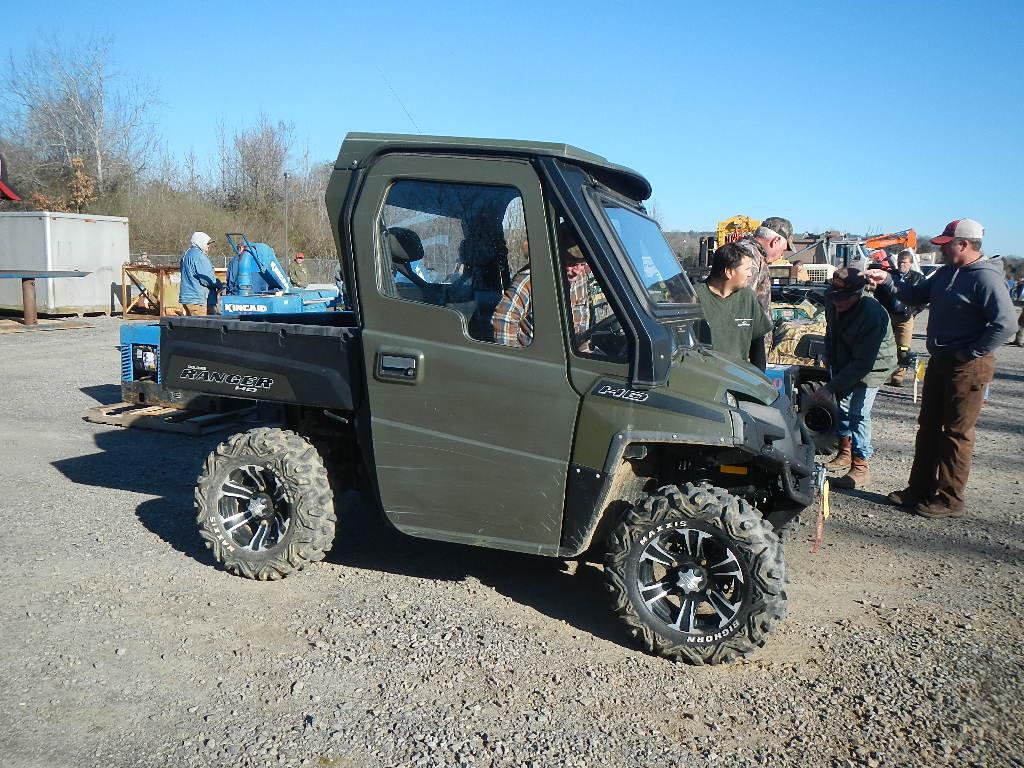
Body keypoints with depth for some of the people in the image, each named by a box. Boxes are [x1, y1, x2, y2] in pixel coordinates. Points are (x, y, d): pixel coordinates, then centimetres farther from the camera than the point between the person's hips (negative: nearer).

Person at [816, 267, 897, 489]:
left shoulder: (872, 315, -35)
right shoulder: (832, 302, -14)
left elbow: (863, 363, -34)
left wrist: (831, 387, -35)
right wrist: (830, 361, 11)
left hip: (873, 365, -7)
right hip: (845, 363, 7)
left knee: (858, 412, -13)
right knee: (842, 405, 14)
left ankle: (861, 467, -4)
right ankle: (845, 453, 32)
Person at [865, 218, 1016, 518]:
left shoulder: (986, 278, -18)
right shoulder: (946, 272, 10)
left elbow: (1005, 324, -24)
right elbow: (917, 295, 20)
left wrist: (970, 353, -19)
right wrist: (887, 282, 6)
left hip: (968, 367, -9)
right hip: (940, 361, 9)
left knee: (956, 433, -1)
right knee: (929, 427, 14)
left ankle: (950, 499, 9)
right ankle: (921, 489, 24)